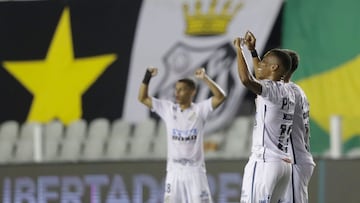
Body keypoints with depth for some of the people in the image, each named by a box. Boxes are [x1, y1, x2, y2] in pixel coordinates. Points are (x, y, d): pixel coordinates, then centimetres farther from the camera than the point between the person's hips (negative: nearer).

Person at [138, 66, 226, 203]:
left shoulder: (199, 109, -1)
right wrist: (147, 77, -5)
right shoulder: (168, 109, 7)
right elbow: (143, 98, 8)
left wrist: (205, 78, -24)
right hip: (174, 170, 3)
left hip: (195, 170, -3)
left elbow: (220, 97, -14)